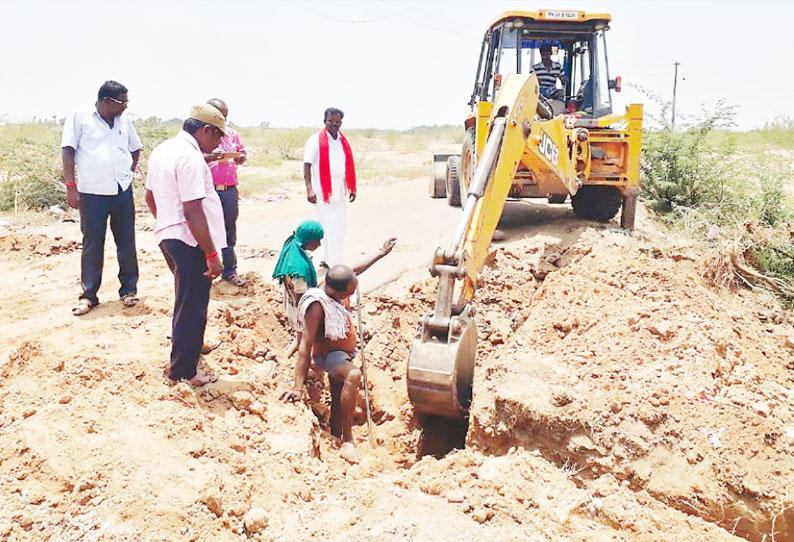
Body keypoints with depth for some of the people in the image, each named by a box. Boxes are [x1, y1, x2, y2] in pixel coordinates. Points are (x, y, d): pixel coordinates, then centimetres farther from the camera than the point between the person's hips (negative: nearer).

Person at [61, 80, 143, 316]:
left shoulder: (124, 120, 9)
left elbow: (136, 149, 22)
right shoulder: (79, 117, -3)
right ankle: (88, 295, 13)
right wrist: (71, 186, -11)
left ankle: (129, 289, 19)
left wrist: (128, 173, 8)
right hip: (92, 193, -3)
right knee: (92, 245, 4)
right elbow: (68, 151, -5)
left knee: (126, 243, 8)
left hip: (123, 192, 4)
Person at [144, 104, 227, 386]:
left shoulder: (162, 150, 11)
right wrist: (211, 254, -23)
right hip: (189, 242, -10)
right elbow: (193, 212, -26)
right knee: (192, 305, 1)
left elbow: (150, 196, 20)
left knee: (188, 299, 26)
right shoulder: (190, 158, -21)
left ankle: (191, 345, 44)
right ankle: (184, 370, 12)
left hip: (167, 235, 10)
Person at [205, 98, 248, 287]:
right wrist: (208, 157, -23)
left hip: (229, 190, 5)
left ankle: (230, 271, 20)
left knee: (229, 231, 10)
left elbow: (242, 152, 22)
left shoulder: (231, 134, 12)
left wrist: (240, 158, -2)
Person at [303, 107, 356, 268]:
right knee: (328, 228, -4)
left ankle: (329, 260, 22)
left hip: (340, 191, 6)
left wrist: (352, 188, 15)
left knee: (339, 228, 9)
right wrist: (309, 189, -20)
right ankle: (334, 266, 0)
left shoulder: (344, 141, 13)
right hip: (323, 191, -6)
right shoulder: (315, 140, -5)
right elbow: (307, 166, -9)